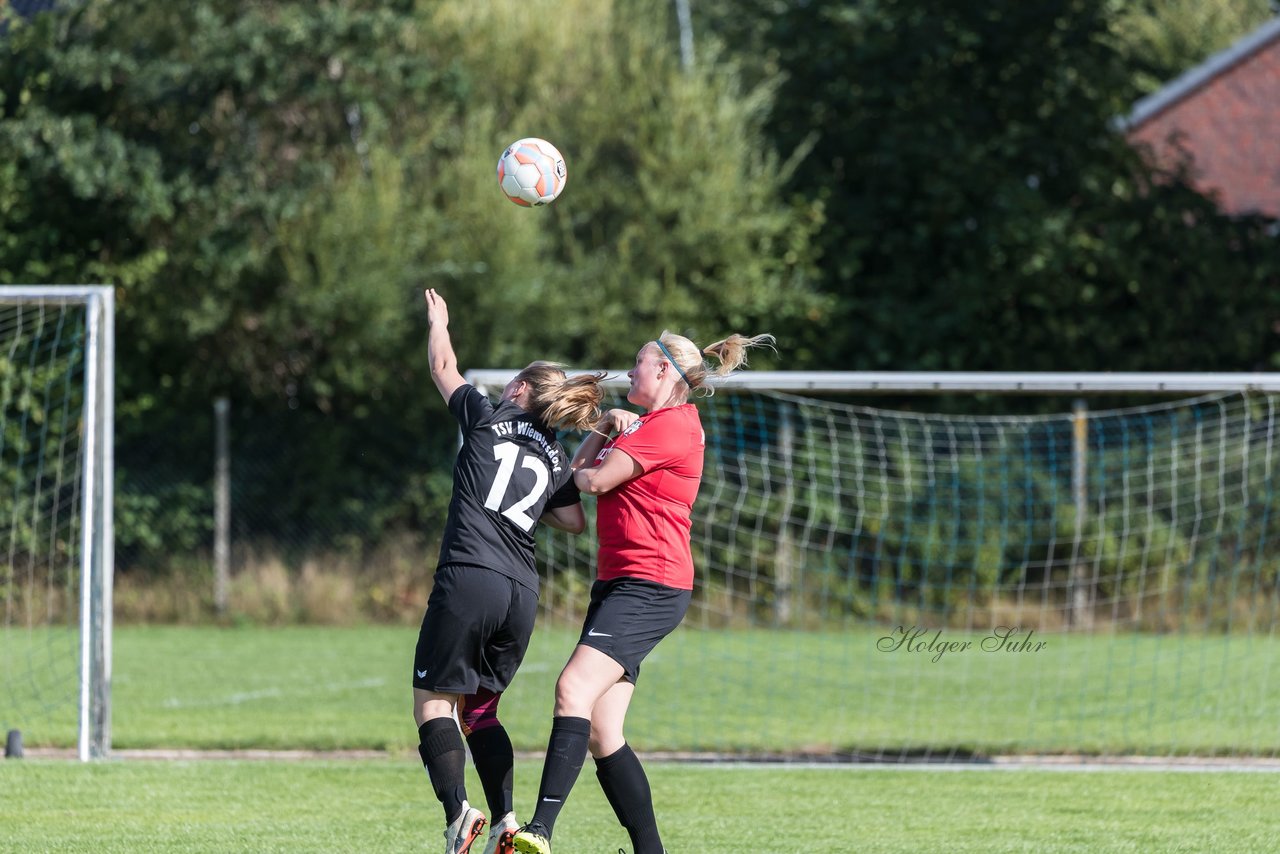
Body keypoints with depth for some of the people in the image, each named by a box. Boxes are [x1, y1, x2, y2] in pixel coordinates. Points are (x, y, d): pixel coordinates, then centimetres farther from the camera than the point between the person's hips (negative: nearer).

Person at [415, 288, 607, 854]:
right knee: (480, 707, 17)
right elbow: (576, 521, 23)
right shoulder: (556, 457, 17)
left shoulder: (488, 419, 8)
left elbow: (445, 371, 23)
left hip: (468, 578, -5)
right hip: (523, 594, 5)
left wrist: (438, 322, 40)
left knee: (434, 702, -2)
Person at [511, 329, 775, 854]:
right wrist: (605, 426, 6)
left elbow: (595, 479, -12)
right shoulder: (650, 424, 25)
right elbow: (584, 467, 24)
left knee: (575, 689, -27)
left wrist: (584, 470, 11)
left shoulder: (671, 425, -8)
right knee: (601, 731, 2)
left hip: (650, 587, -11)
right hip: (618, 582, 11)